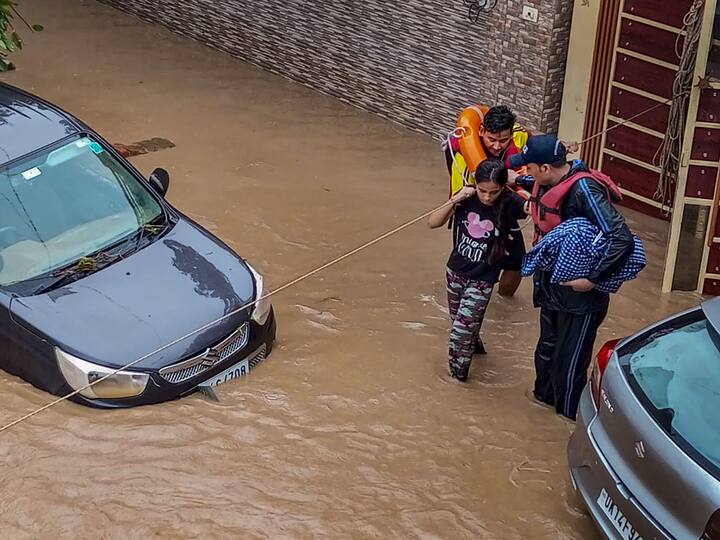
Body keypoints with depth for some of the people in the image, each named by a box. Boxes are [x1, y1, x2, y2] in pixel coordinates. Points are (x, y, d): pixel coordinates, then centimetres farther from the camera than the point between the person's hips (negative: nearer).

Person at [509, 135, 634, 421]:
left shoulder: (583, 189, -29)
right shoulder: (548, 182, -4)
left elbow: (622, 239, -32)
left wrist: (593, 280, -28)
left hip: (580, 294, -8)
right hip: (552, 286, 9)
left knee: (569, 362, 2)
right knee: (547, 347, 27)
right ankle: (544, 394, 49)